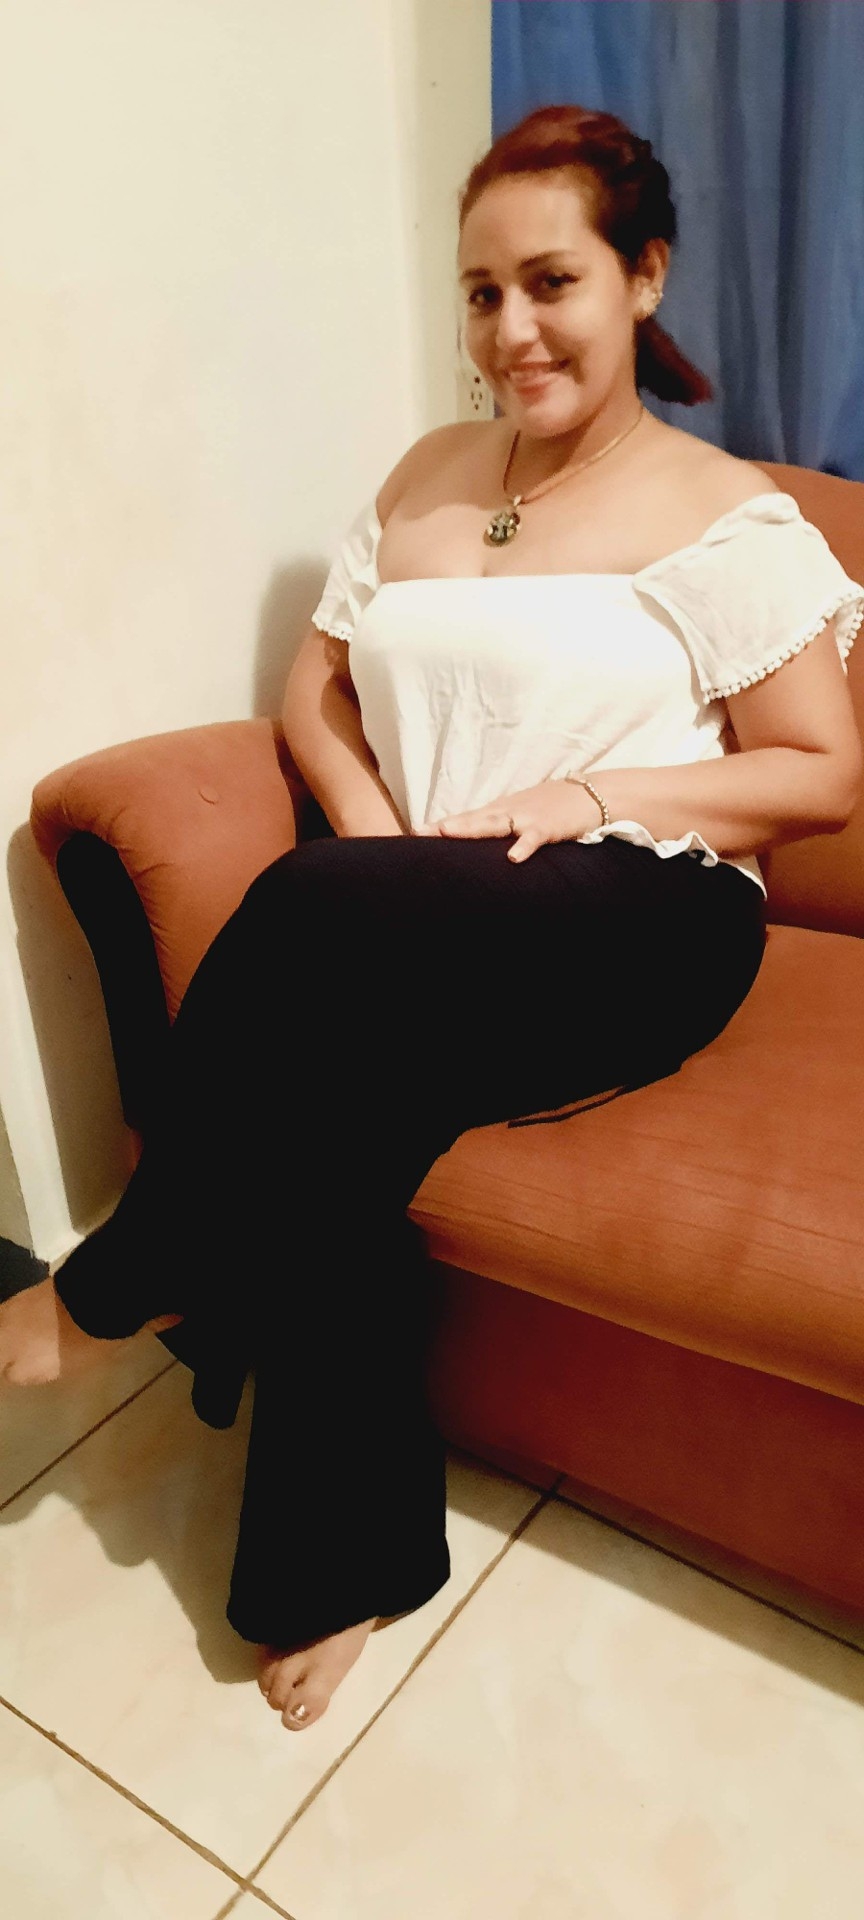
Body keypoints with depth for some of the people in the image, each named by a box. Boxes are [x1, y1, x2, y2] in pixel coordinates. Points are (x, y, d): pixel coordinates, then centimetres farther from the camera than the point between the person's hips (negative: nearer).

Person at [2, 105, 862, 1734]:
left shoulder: (727, 519, 2)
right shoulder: (427, 476, 18)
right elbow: (317, 689, 17)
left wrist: (597, 793, -14)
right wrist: (369, 821, -5)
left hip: (635, 928, -4)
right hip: (411, 941, 4)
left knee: (309, 926, -33)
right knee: (323, 1120, -29)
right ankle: (346, 1561, -6)